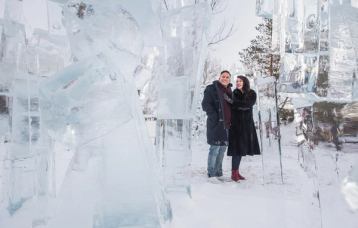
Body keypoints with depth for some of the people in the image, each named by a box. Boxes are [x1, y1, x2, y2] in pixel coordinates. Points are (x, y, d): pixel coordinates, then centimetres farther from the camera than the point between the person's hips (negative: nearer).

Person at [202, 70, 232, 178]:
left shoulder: (229, 91, 18)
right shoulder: (211, 88, -3)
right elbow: (205, 104, -11)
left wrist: (231, 120, 12)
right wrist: (215, 117, -18)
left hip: (227, 124, 8)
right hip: (216, 124, -7)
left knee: (223, 148, 12)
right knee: (215, 148, -6)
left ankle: (219, 172, 23)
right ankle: (211, 174, 3)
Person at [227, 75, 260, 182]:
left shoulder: (252, 94, 3)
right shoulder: (235, 93, 0)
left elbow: (249, 104, -15)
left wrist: (234, 102, -18)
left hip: (247, 124, 3)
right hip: (236, 123, -3)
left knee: (241, 148, 5)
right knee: (237, 147, -10)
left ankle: (236, 171, 12)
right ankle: (234, 173, -6)